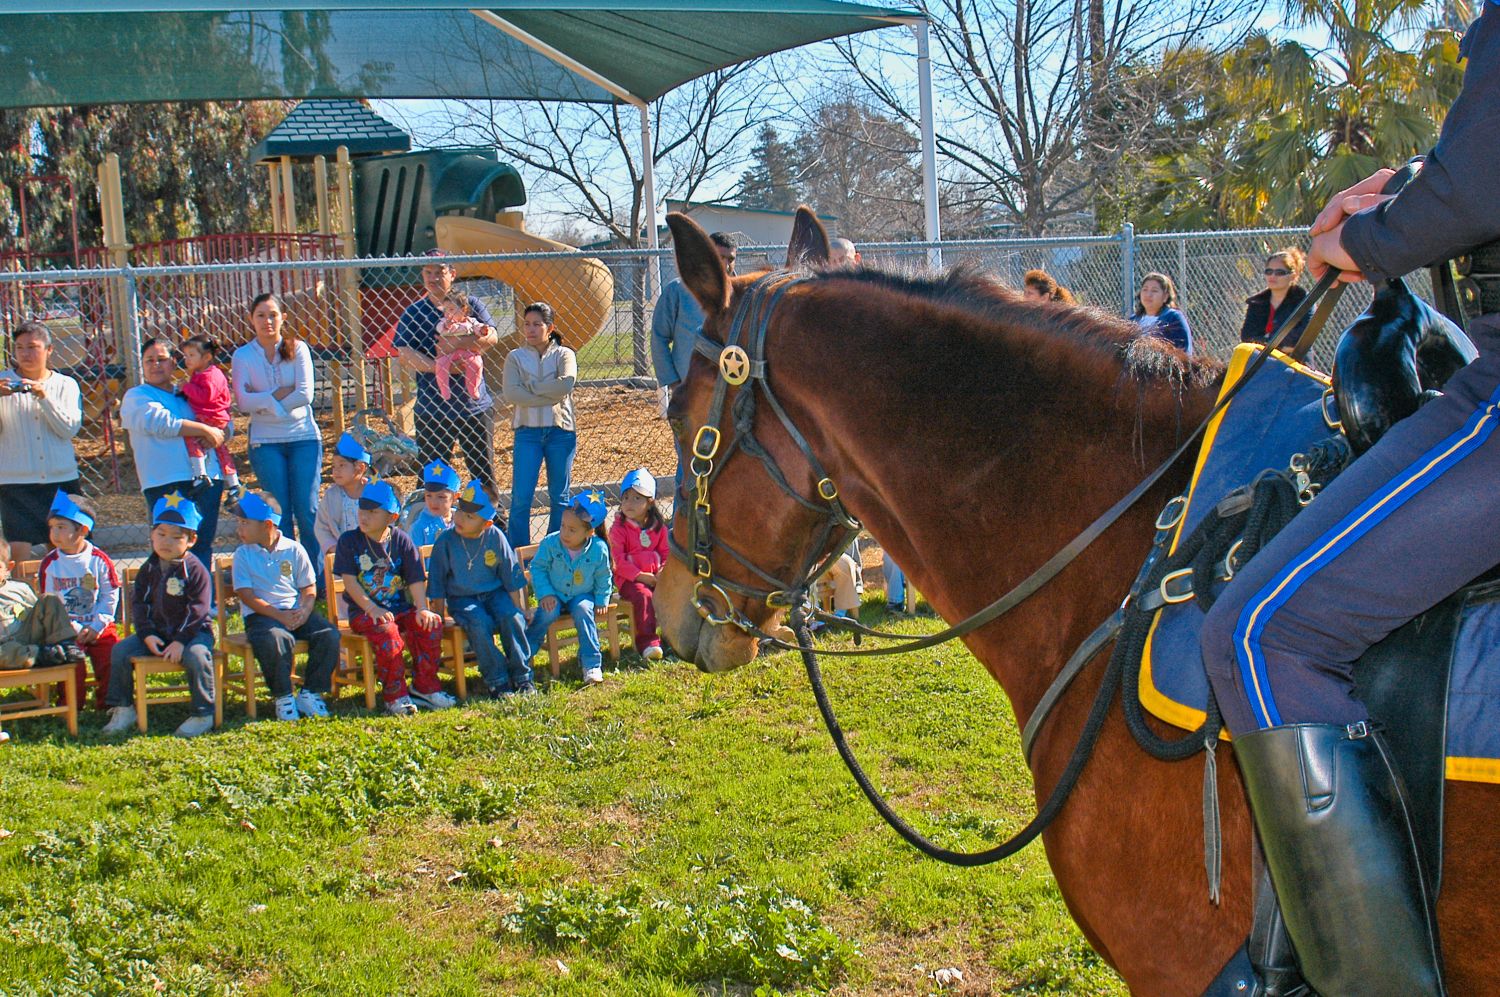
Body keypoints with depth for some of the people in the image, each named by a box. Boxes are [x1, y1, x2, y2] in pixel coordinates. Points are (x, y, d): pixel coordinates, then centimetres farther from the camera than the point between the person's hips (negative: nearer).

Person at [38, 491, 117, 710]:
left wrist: (96, 626, -11)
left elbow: (110, 597, -1)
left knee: (111, 659, -14)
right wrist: (73, 629, -11)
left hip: (99, 628, 1)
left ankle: (106, 704, 3)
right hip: (67, 630, -1)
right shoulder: (49, 563, -1)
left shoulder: (99, 560, -2)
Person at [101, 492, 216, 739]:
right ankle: (122, 710, 4)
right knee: (121, 651, -10)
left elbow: (197, 609, -14)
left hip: (192, 631, -5)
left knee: (196, 655, -35)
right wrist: (147, 635, -9)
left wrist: (181, 640, -22)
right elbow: (138, 603, 6)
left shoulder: (195, 570, -9)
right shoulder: (149, 569, 7)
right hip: (156, 631, 5)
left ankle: (203, 714, -20)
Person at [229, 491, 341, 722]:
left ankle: (310, 693, -7)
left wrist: (304, 611, -13)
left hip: (296, 612, 3)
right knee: (277, 639, -36)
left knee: (329, 634, -22)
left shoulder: (294, 550, 8)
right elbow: (247, 596, -5)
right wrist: (280, 616, -16)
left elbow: (309, 589, 9)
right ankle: (283, 697, -16)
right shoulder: (243, 555, 3)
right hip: (260, 615, -3)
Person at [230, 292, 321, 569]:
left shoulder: (297, 349, 1)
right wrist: (282, 393, -13)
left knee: (307, 510, -3)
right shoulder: (242, 356, 2)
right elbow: (243, 402, -10)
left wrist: (262, 401, -9)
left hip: (304, 437, 0)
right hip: (265, 442, 1)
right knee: (279, 512, 0)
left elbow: (305, 395, -10)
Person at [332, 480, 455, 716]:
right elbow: (349, 581, -7)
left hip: (400, 608, 3)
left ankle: (424, 686, -9)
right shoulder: (349, 541, 0)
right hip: (364, 611, -3)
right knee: (387, 632, -33)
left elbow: (416, 579, 1)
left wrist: (422, 608, -15)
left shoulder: (401, 540, 5)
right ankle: (395, 696, -22)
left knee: (431, 624, -22)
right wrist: (372, 608, -19)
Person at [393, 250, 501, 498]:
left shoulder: (470, 304, 7)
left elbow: (492, 337, -6)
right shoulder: (413, 313, 4)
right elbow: (405, 354, -9)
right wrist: (438, 366, -23)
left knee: (485, 476, 8)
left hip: (475, 405, 1)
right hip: (432, 409, -1)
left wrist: (459, 343, -22)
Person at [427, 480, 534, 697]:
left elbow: (512, 577, 3)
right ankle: (496, 680, -19)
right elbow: (437, 584, -1)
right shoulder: (446, 542, -9)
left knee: (512, 618, -26)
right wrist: (438, 616, -1)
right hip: (461, 598, -1)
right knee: (479, 623, -31)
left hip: (494, 593, 2)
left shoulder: (496, 538, -5)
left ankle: (521, 676, -11)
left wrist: (519, 608, 1)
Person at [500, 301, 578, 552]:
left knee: (559, 496, 8)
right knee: (521, 496, -6)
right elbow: (510, 393, -11)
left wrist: (530, 387, -11)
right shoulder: (516, 357, 5)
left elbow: (567, 383, -16)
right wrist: (549, 397, -14)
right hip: (528, 431, 0)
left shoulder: (563, 354, 5)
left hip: (560, 430, 0)